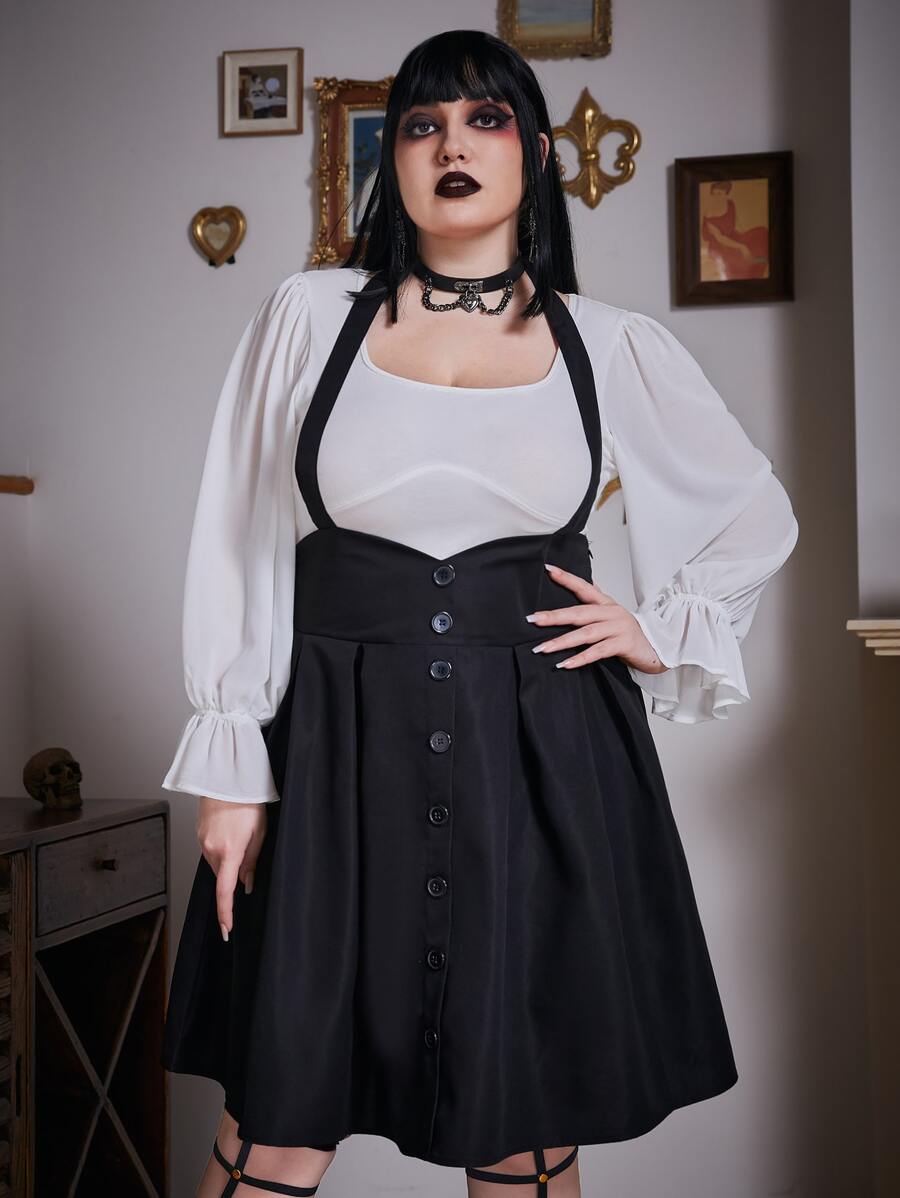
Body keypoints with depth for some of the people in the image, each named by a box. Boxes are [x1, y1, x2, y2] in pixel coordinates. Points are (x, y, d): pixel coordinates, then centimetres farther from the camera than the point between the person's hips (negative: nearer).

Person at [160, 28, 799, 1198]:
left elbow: (759, 516, 19)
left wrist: (664, 635, 6)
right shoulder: (306, 318, 4)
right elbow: (240, 549, 3)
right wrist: (231, 769, -1)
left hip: (547, 751, 1)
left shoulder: (616, 347, 6)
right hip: (337, 749, 0)